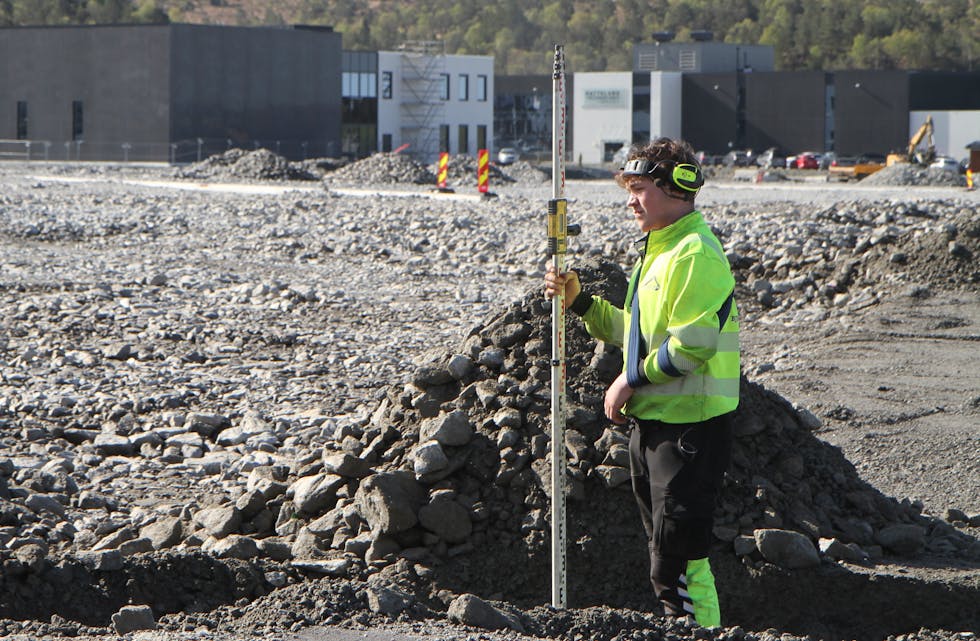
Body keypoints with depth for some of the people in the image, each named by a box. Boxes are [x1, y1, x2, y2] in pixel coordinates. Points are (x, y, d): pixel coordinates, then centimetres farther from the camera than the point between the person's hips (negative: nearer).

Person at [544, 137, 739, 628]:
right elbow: (635, 332, 21)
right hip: (652, 422, 10)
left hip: (689, 425, -10)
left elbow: (690, 344, -23)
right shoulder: (658, 248, 17)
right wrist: (579, 300, 11)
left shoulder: (695, 253, -16)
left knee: (678, 557, -9)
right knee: (666, 553, 16)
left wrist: (632, 380, -13)